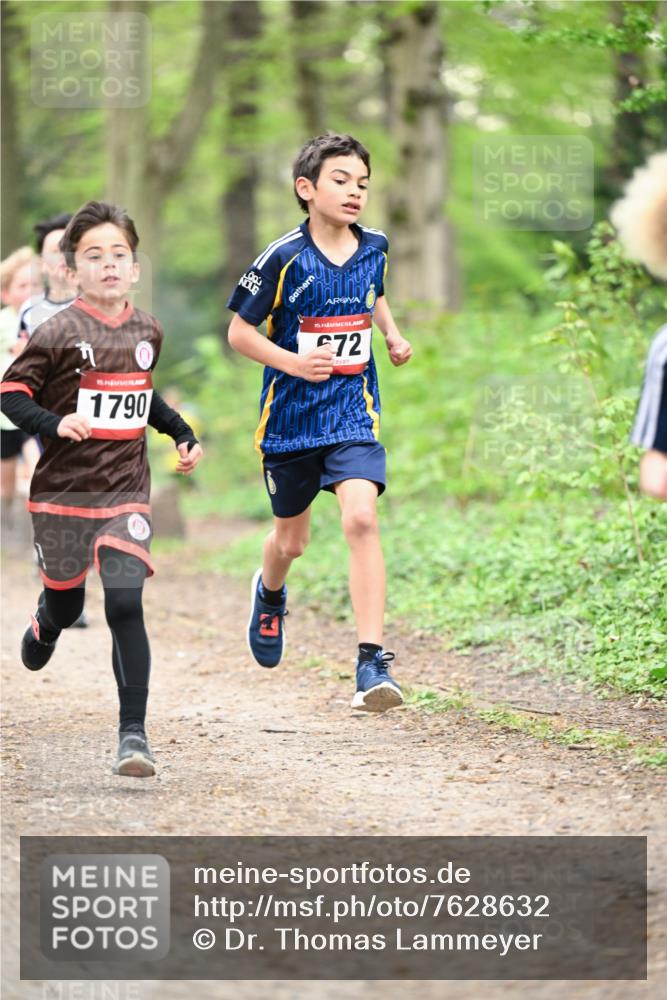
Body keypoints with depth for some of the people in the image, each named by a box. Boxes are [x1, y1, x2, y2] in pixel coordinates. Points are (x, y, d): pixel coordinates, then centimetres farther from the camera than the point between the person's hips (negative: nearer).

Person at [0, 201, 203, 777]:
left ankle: (133, 733, -12)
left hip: (126, 492, 2)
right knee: (66, 605, 14)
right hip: (62, 492, -2)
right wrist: (54, 424, -24)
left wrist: (183, 433, 16)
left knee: (126, 606, -13)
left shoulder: (147, 332, 7)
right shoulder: (60, 333, -9)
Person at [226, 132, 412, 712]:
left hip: (353, 411, 1)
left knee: (361, 517, -21)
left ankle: (372, 663, -22)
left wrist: (393, 336, 6)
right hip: (291, 418, -1)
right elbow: (239, 332, -7)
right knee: (291, 541, 15)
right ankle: (270, 594, 54)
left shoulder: (374, 247, 1)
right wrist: (293, 362, -21)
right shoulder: (284, 259, -13)